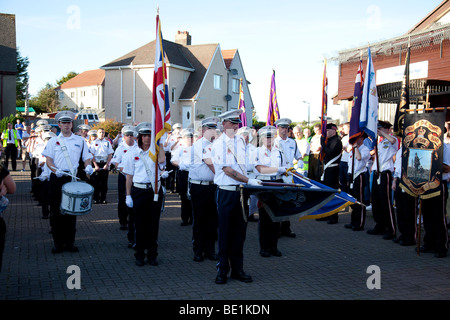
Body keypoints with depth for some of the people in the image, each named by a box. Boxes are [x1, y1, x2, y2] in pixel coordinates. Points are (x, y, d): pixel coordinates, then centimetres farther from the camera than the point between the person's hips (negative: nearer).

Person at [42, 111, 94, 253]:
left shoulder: (80, 141, 12)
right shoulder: (53, 141, 9)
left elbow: (87, 158, 11)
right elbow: (48, 160, 1)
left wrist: (88, 166, -12)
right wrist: (55, 170, -18)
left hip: (73, 178, 1)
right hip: (57, 178, 0)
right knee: (56, 211, 1)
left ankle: (70, 242, 12)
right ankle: (58, 242, 9)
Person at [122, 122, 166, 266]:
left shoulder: (156, 152, 5)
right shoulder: (132, 153, 4)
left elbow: (162, 160, -20)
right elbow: (129, 176, 5)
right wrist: (128, 195, 2)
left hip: (155, 191, 1)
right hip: (139, 191, -1)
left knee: (154, 222, 4)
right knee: (140, 223, 3)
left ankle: (152, 254, 15)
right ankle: (139, 254, 14)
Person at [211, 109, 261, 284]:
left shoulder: (240, 141, 11)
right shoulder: (219, 143, -7)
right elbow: (227, 170, -13)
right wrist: (249, 181, -18)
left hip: (241, 191, 5)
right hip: (226, 192, -5)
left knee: (240, 230, 8)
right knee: (225, 231, 2)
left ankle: (237, 268, 17)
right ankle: (222, 269, 13)